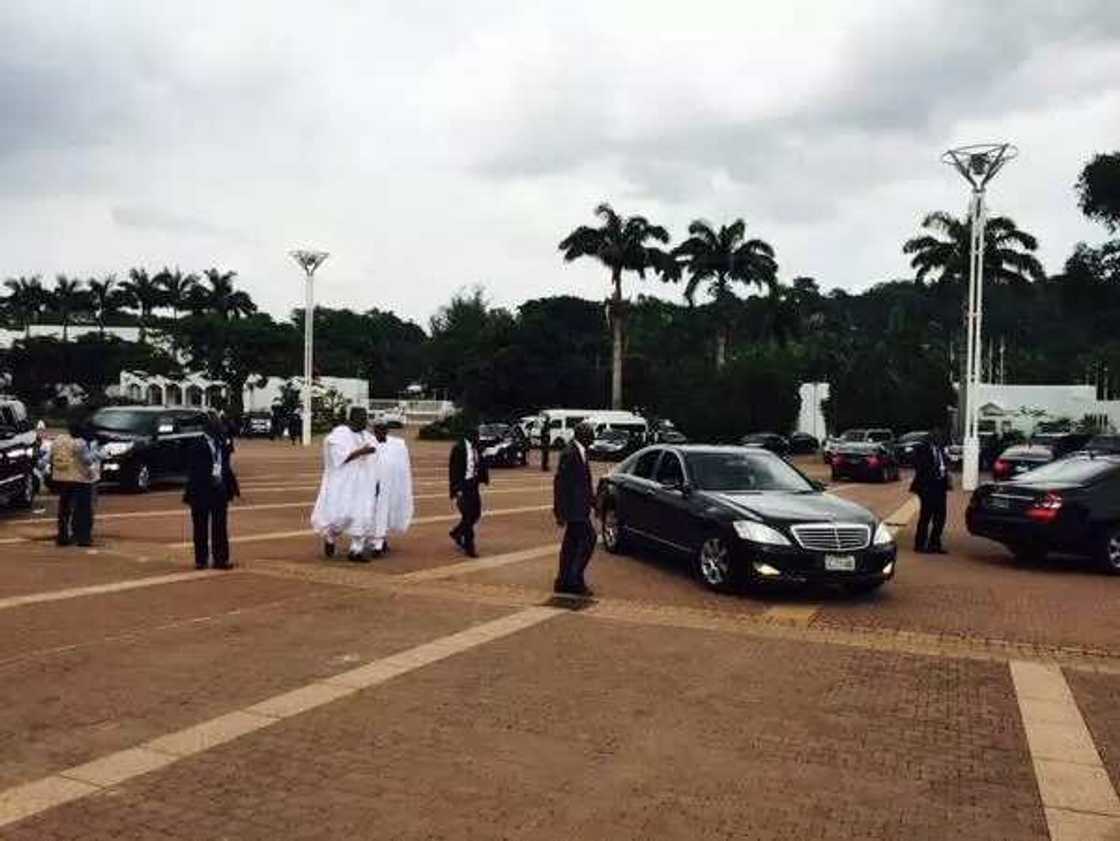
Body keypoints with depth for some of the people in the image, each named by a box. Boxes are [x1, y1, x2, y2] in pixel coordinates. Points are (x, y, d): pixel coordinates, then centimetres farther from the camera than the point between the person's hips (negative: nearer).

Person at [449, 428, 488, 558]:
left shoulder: (476, 449, 8)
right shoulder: (459, 449, -13)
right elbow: (454, 469, -15)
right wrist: (457, 489, -18)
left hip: (473, 486, 7)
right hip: (463, 487, -7)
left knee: (476, 514, 12)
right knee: (468, 516, -4)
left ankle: (457, 533, 35)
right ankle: (469, 547, 6)